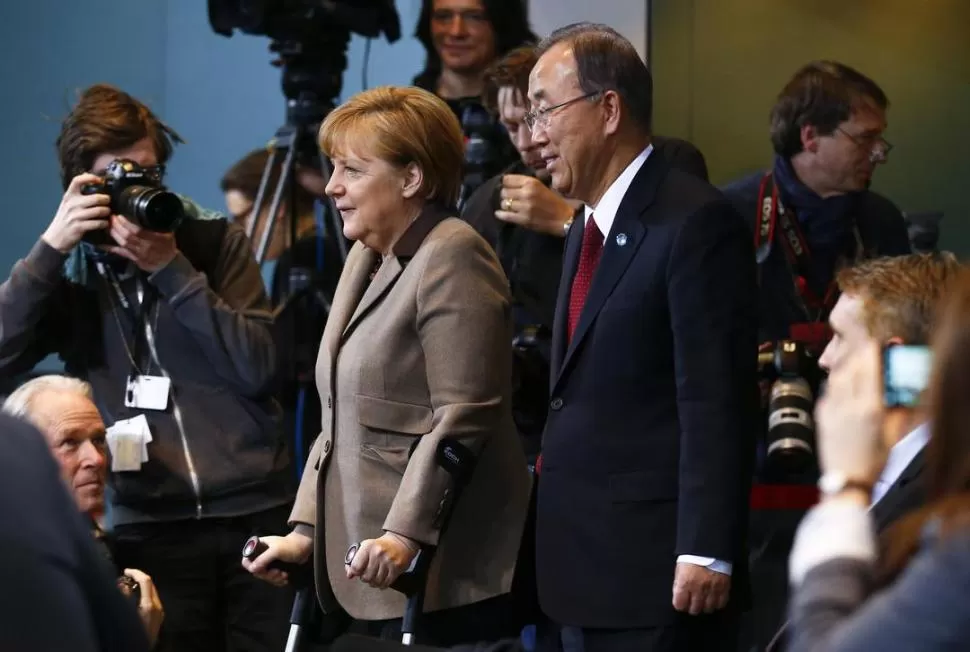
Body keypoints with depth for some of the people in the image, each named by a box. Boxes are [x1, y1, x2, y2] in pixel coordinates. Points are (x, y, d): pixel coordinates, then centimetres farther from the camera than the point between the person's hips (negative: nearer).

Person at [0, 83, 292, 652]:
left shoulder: (217, 243, 9)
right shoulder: (70, 275, 9)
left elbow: (259, 370, -3)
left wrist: (172, 269, -9)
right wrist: (52, 246, -11)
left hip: (256, 514, 0)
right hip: (149, 531, 0)